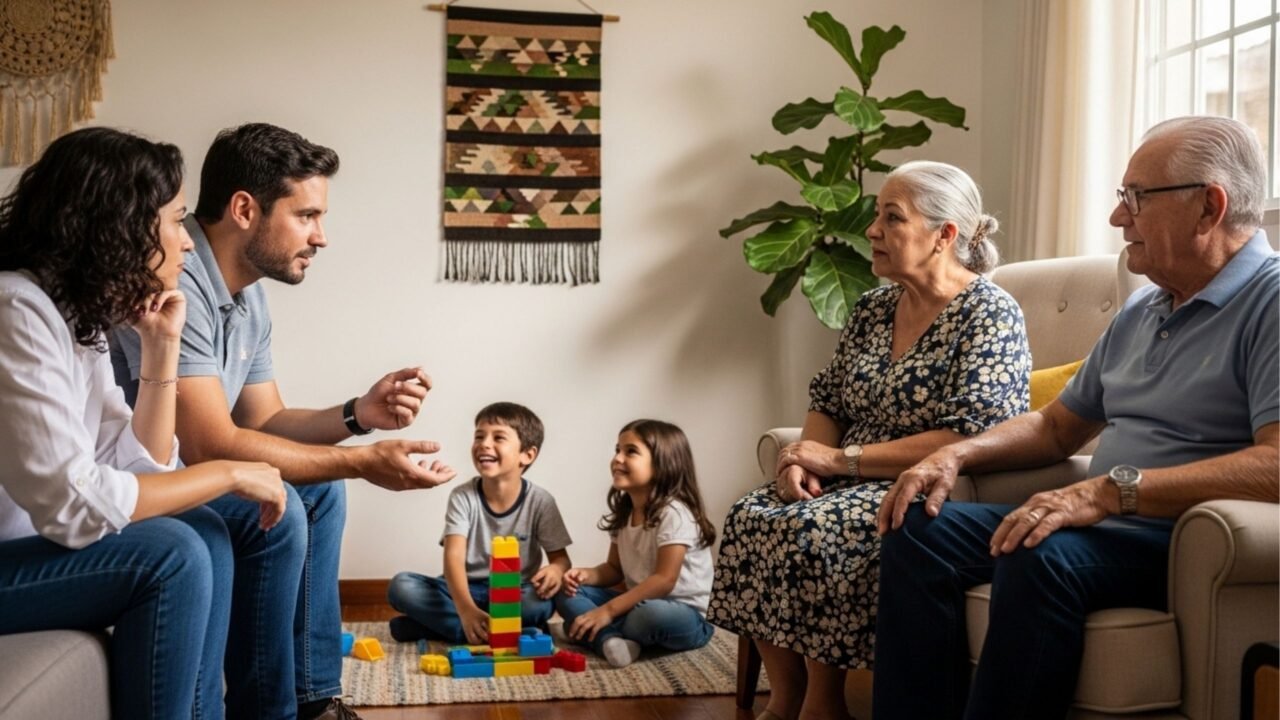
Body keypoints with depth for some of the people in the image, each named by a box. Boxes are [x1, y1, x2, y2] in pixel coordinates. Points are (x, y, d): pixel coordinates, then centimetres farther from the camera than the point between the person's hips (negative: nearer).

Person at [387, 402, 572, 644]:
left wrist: (556, 569, -33)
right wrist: (467, 610, -42)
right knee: (401, 586, -23)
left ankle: (433, 623, -24)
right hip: (468, 589, 1)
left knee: (540, 603, -35)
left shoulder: (540, 502, -9)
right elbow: (454, 556, -23)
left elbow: (560, 556, -4)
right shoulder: (462, 497, -10)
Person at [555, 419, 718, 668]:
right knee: (568, 594, -4)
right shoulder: (623, 513, 7)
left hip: (683, 615, -8)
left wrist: (608, 611, -26)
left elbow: (664, 580, -24)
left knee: (653, 615, -41)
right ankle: (611, 638, -30)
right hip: (639, 605, 8)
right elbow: (615, 569, 14)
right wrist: (587, 575, -9)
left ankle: (606, 636, -11)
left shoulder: (674, 514, -19)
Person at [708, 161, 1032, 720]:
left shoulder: (990, 316, -11)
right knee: (751, 518, -16)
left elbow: (971, 441, -21)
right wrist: (804, 459, -7)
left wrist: (842, 459, -20)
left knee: (814, 532, -29)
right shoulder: (872, 309, 11)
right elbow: (827, 402, 16)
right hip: (853, 485, 7)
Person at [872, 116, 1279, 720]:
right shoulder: (1140, 312, 17)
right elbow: (1057, 427, 24)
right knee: (921, 529, -6)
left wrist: (1111, 490, -28)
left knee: (1039, 557, -34)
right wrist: (956, 454, 6)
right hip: (1103, 527, 8)